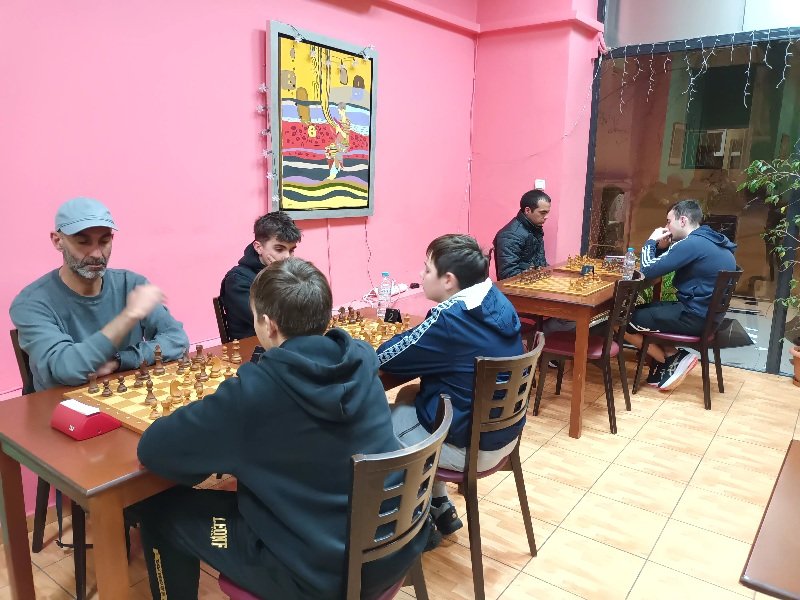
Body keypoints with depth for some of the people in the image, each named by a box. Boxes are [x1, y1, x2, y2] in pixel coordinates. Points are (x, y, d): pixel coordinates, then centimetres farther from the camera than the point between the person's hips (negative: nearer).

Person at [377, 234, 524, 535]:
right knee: (408, 396, 21)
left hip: (470, 446, -8)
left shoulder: (450, 319, -27)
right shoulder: (497, 300, -1)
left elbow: (385, 357, -17)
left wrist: (410, 335, 0)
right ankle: (439, 507, 27)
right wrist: (418, 336, -3)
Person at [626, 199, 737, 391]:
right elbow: (665, 265, 20)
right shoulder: (712, 241, 13)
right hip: (708, 314, 10)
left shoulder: (692, 243, -19)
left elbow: (648, 270, -19)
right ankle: (670, 356, 8)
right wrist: (662, 247, 3)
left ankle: (673, 359, 3)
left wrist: (652, 241, -4)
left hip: (693, 318, -10)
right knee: (642, 309, 24)